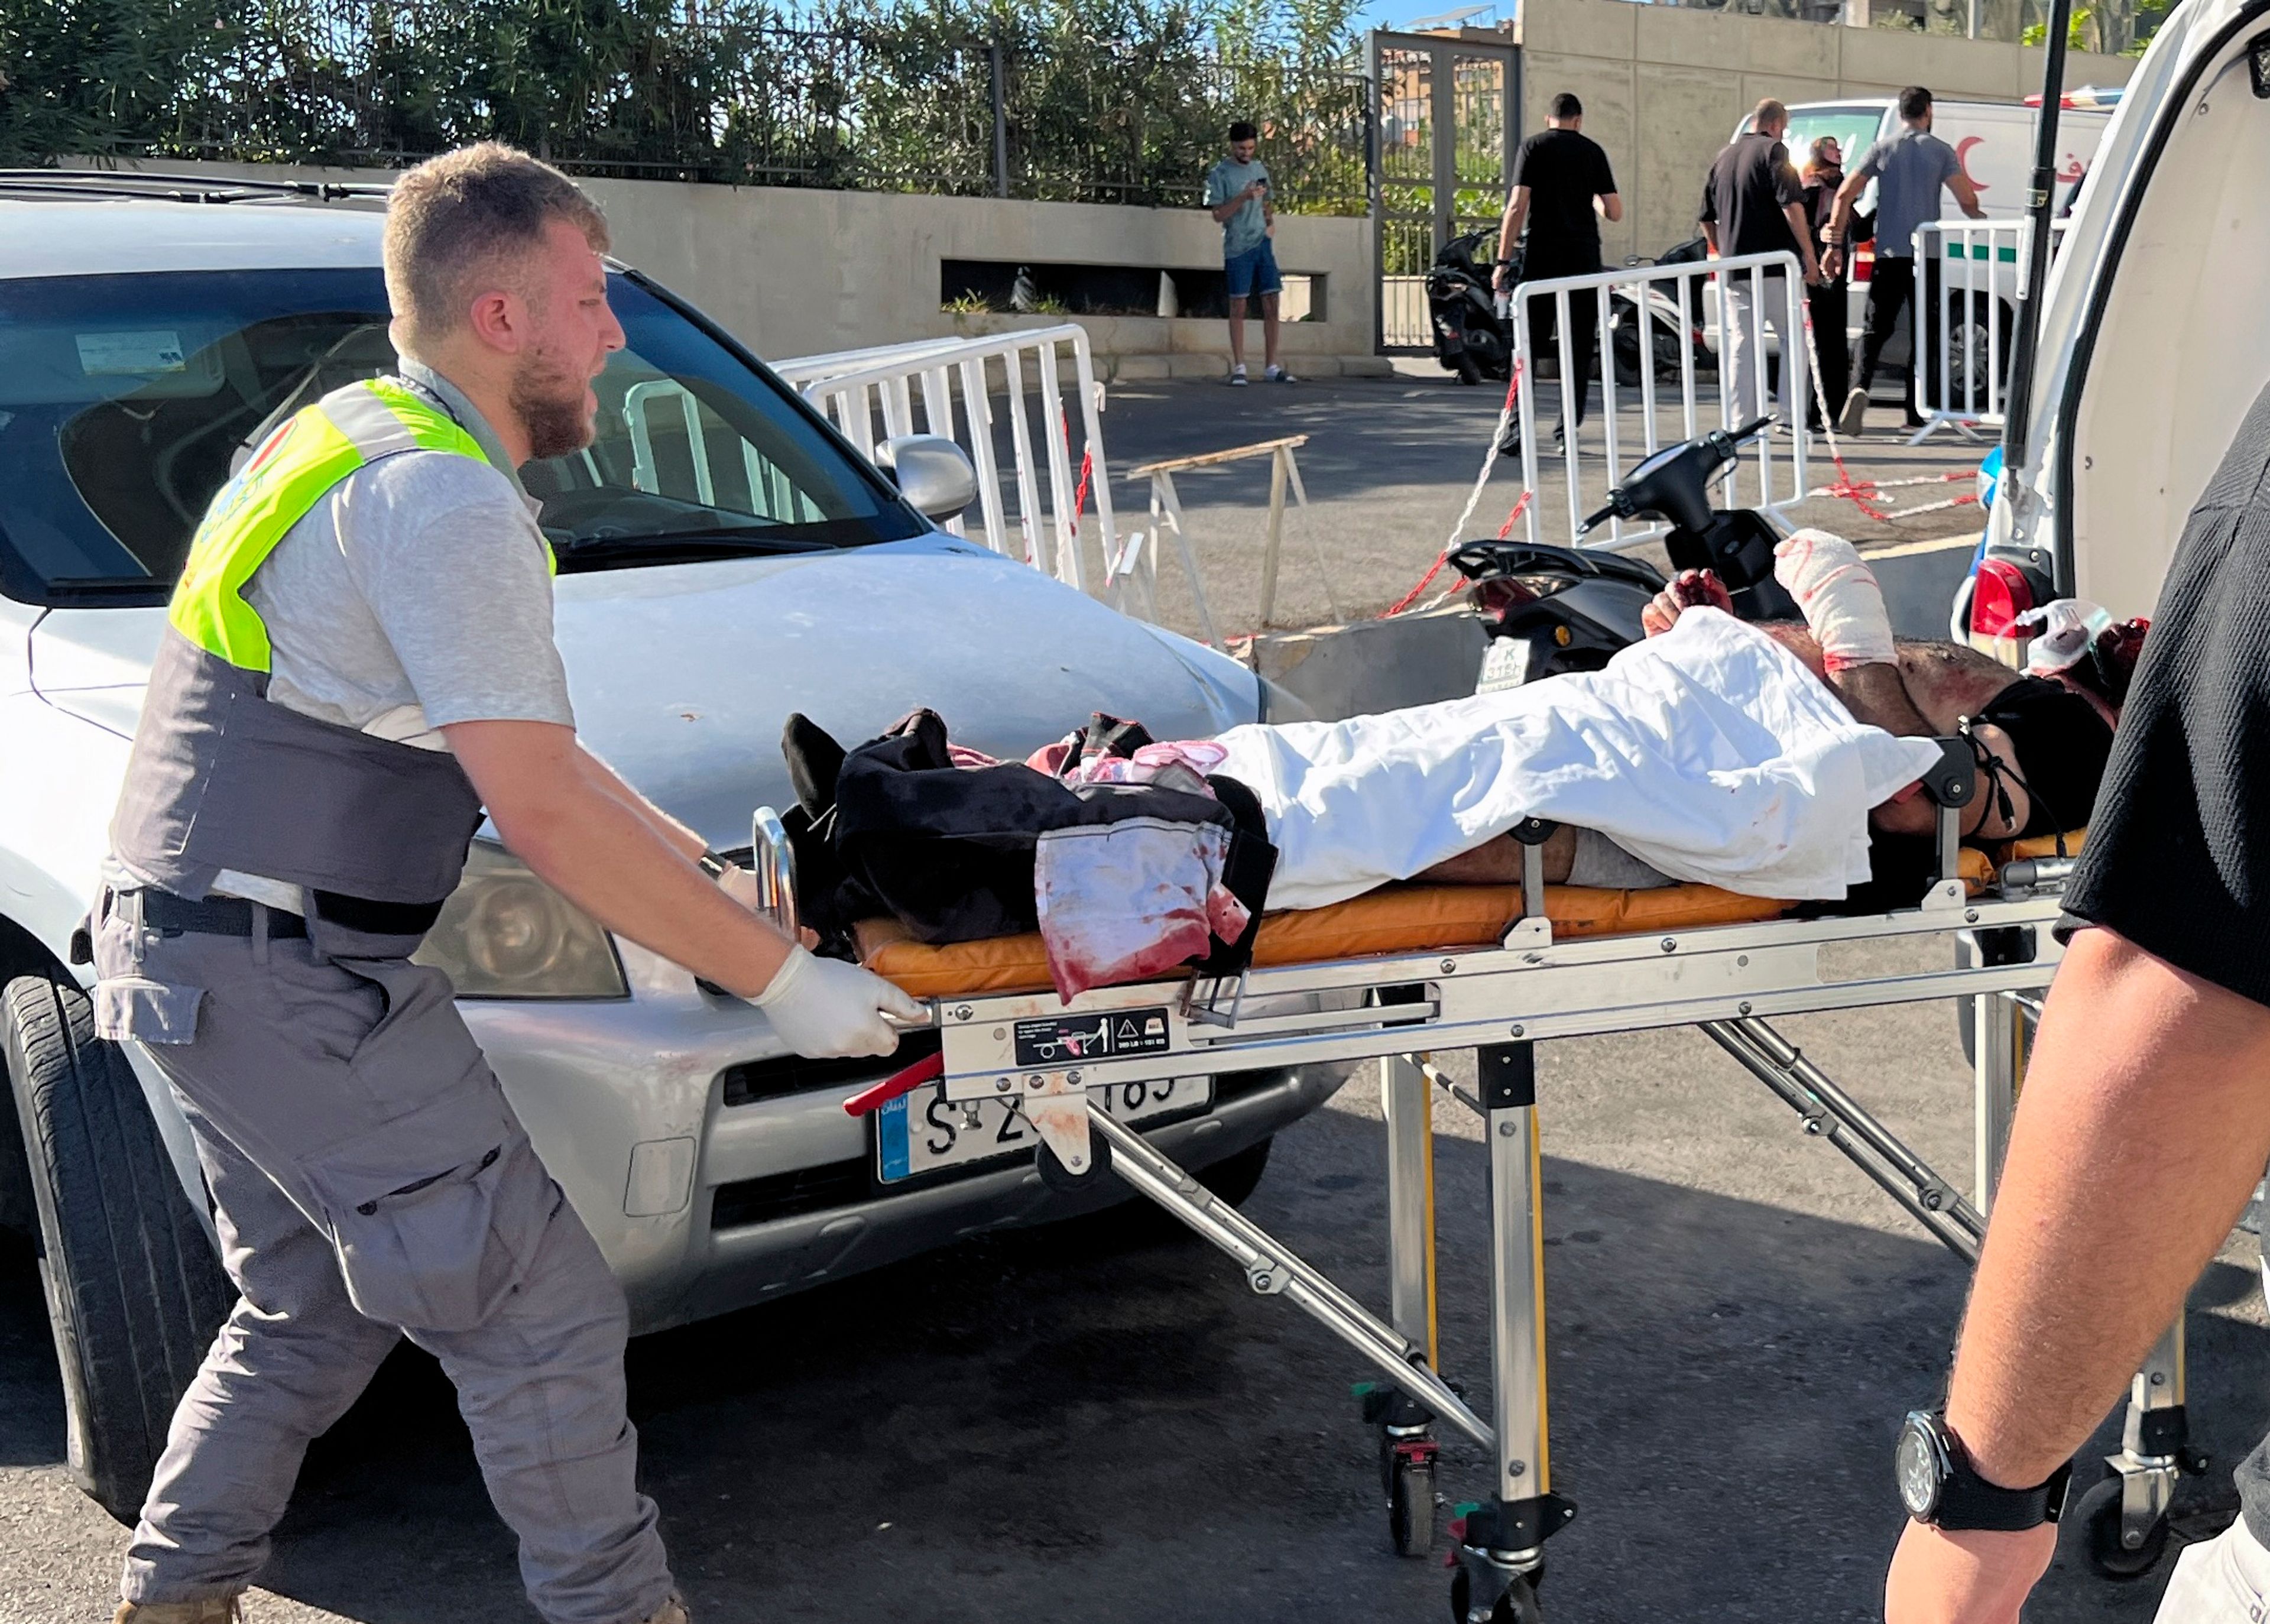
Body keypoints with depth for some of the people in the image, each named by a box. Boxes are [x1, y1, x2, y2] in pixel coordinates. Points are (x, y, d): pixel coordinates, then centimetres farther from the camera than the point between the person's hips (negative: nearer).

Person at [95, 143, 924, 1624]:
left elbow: (524, 744, 18)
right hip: (291, 978, -10)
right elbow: (541, 809, -21)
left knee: (313, 1308, 23)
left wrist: (711, 871, 15)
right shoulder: (443, 501, -18)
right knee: (543, 1311, -1)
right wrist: (779, 977, -14)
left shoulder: (362, 442, 15)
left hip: (189, 950, 10)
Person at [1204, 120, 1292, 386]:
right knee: (1238, 307, -1)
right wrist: (1243, 198, -21)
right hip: (1237, 247, -5)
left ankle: (1271, 366, 7)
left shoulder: (1260, 169, 13)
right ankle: (1239, 367, 4)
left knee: (1271, 305, 2)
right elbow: (1218, 215, -9)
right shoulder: (1219, 173, -4)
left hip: (1263, 244, 5)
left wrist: (1271, 226, 3)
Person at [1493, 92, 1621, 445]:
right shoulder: (1592, 151, 8)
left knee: (1528, 341, 3)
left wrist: (1503, 261, -7)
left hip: (1542, 257, -1)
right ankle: (1568, 427, 6)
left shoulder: (1532, 147, 2)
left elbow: (1518, 206, -8)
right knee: (1579, 347, 7)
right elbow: (1614, 213, 5)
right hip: (1585, 257, 1)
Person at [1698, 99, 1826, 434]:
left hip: (1733, 267, 6)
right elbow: (1792, 206, -16)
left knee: (1740, 344, 6)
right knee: (1793, 338, 3)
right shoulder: (1772, 150, -5)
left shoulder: (1723, 157, 15)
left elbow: (1707, 219, 19)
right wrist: (1809, 255, -13)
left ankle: (1743, 421, 5)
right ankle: (1790, 415, -1)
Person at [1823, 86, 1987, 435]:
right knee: (1922, 332, 7)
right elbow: (1967, 200, -6)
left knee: (1877, 327, 2)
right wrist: (1980, 219, 17)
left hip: (1889, 254, 1)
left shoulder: (1882, 149, 7)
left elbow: (1845, 195, -1)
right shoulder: (1940, 151, 2)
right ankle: (1916, 412, 8)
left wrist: (1836, 243, 2)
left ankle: (1860, 387, -25)